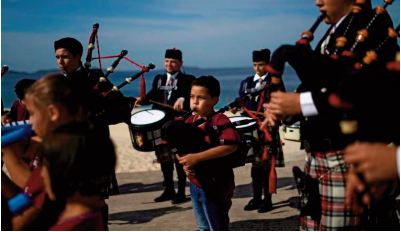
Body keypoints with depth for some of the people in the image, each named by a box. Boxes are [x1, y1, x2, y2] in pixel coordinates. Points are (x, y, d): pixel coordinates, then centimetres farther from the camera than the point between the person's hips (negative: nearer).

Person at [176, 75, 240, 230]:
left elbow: (231, 145, -34)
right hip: (195, 183, 7)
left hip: (215, 185, -7)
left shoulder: (220, 121, -18)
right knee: (204, 227, 20)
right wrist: (184, 161, -10)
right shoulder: (189, 121, 4)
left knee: (217, 228, 6)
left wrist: (197, 157, -33)